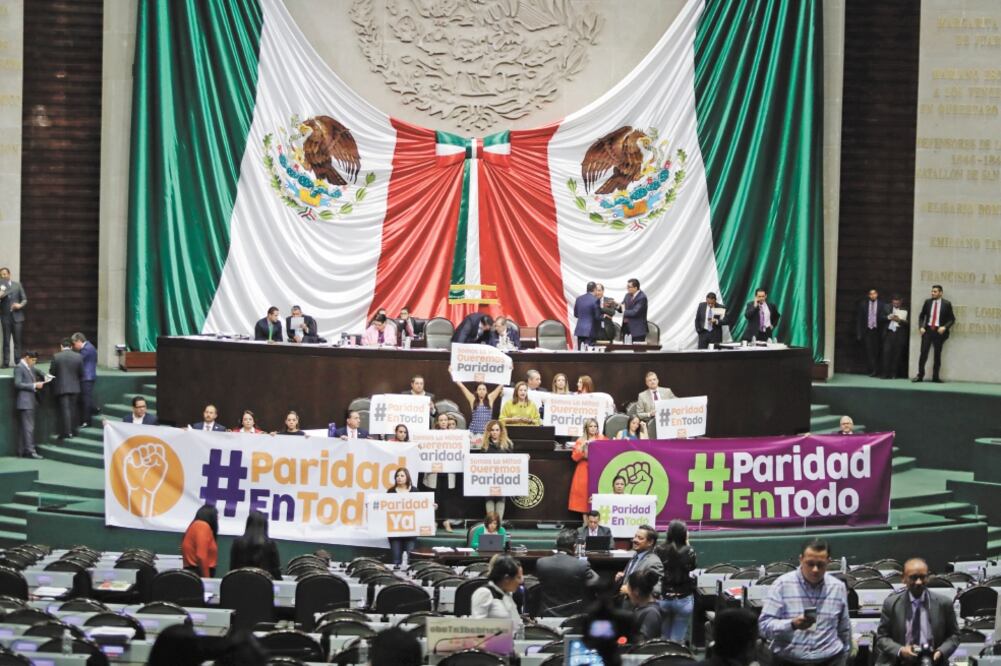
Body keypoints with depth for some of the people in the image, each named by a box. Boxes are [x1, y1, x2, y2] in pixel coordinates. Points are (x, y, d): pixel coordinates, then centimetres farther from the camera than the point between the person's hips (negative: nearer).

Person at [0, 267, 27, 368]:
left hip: (17, 316, 1)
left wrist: (21, 305, -10)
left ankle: (18, 361, 3)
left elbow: (24, 299, 9)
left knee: (18, 341, 1)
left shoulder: (17, 285, 8)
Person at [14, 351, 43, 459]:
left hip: (31, 402, 10)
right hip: (25, 402, -10)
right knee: (28, 427, -10)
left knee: (26, 428, 11)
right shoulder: (19, 368, -10)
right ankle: (30, 451, -11)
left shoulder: (30, 368, 17)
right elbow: (18, 384, -17)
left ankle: (22, 451, 14)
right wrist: (34, 385, -18)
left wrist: (39, 383, 6)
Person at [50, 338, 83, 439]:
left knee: (64, 409, -1)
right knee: (72, 408, 12)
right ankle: (73, 430, 15)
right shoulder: (78, 357, -2)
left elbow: (51, 372, -3)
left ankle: (66, 432, -7)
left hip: (61, 387, -2)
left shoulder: (56, 357, -9)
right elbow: (81, 373, 4)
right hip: (74, 388, 2)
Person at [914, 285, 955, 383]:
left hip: (939, 331, -1)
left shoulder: (946, 304, -1)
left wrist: (944, 327, -13)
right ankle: (920, 376, -2)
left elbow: (952, 319, 2)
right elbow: (921, 316, 13)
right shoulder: (928, 302, 7)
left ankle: (935, 377, 11)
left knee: (937, 354, 4)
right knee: (923, 353, -6)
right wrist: (921, 327, -2)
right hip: (927, 330, 2)